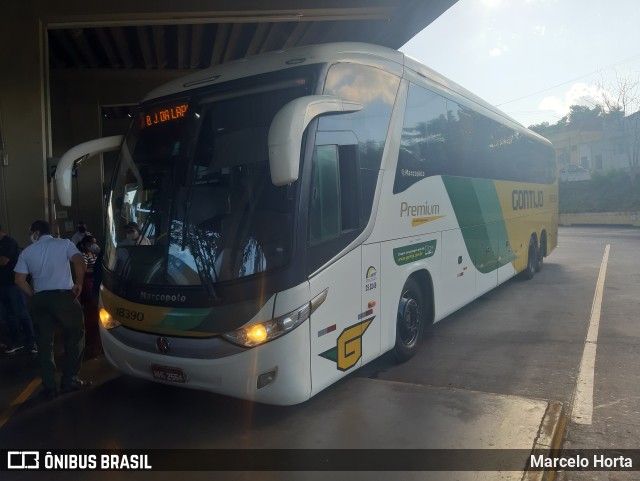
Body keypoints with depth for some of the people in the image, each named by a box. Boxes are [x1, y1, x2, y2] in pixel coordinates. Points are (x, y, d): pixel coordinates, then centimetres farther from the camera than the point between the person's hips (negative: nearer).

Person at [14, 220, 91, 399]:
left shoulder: (27, 252, 12)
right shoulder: (64, 243, 5)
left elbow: (19, 280, 4)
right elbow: (79, 262, -12)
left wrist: (34, 295, 12)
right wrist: (79, 284, -3)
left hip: (40, 299, 3)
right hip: (63, 295, -3)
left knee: (44, 342, 10)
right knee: (75, 336, 11)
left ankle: (49, 387, 13)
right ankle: (69, 381, 12)